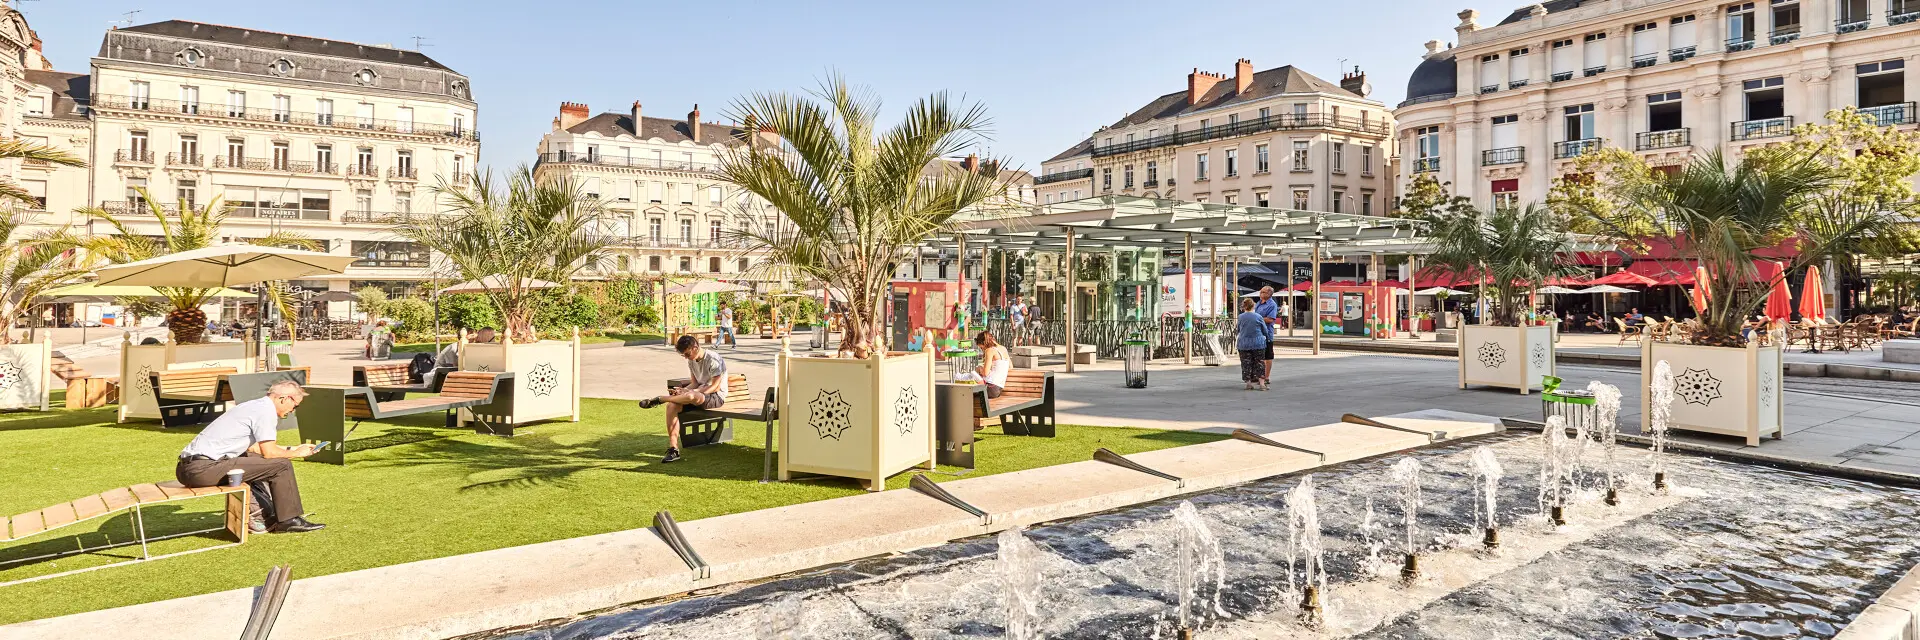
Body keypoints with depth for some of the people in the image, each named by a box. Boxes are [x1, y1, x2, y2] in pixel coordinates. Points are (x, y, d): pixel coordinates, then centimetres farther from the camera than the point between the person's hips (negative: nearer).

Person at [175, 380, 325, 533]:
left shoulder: (255, 405, 19)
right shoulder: (266, 411, -10)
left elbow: (253, 447, 29)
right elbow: (269, 452, -13)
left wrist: (291, 449, 31)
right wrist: (297, 453, 4)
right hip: (203, 469, -11)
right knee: (281, 465, -8)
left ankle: (259, 516, 22)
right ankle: (289, 520, 2)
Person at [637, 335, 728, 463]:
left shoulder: (713, 360, -16)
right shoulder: (691, 361, 9)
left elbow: (716, 386, -18)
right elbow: (695, 383, 11)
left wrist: (694, 392, -25)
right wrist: (683, 390, -10)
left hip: (717, 396, -8)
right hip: (700, 394, 8)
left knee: (691, 396, -41)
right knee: (672, 406, -19)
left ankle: (658, 400, -17)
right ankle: (673, 449, -21)